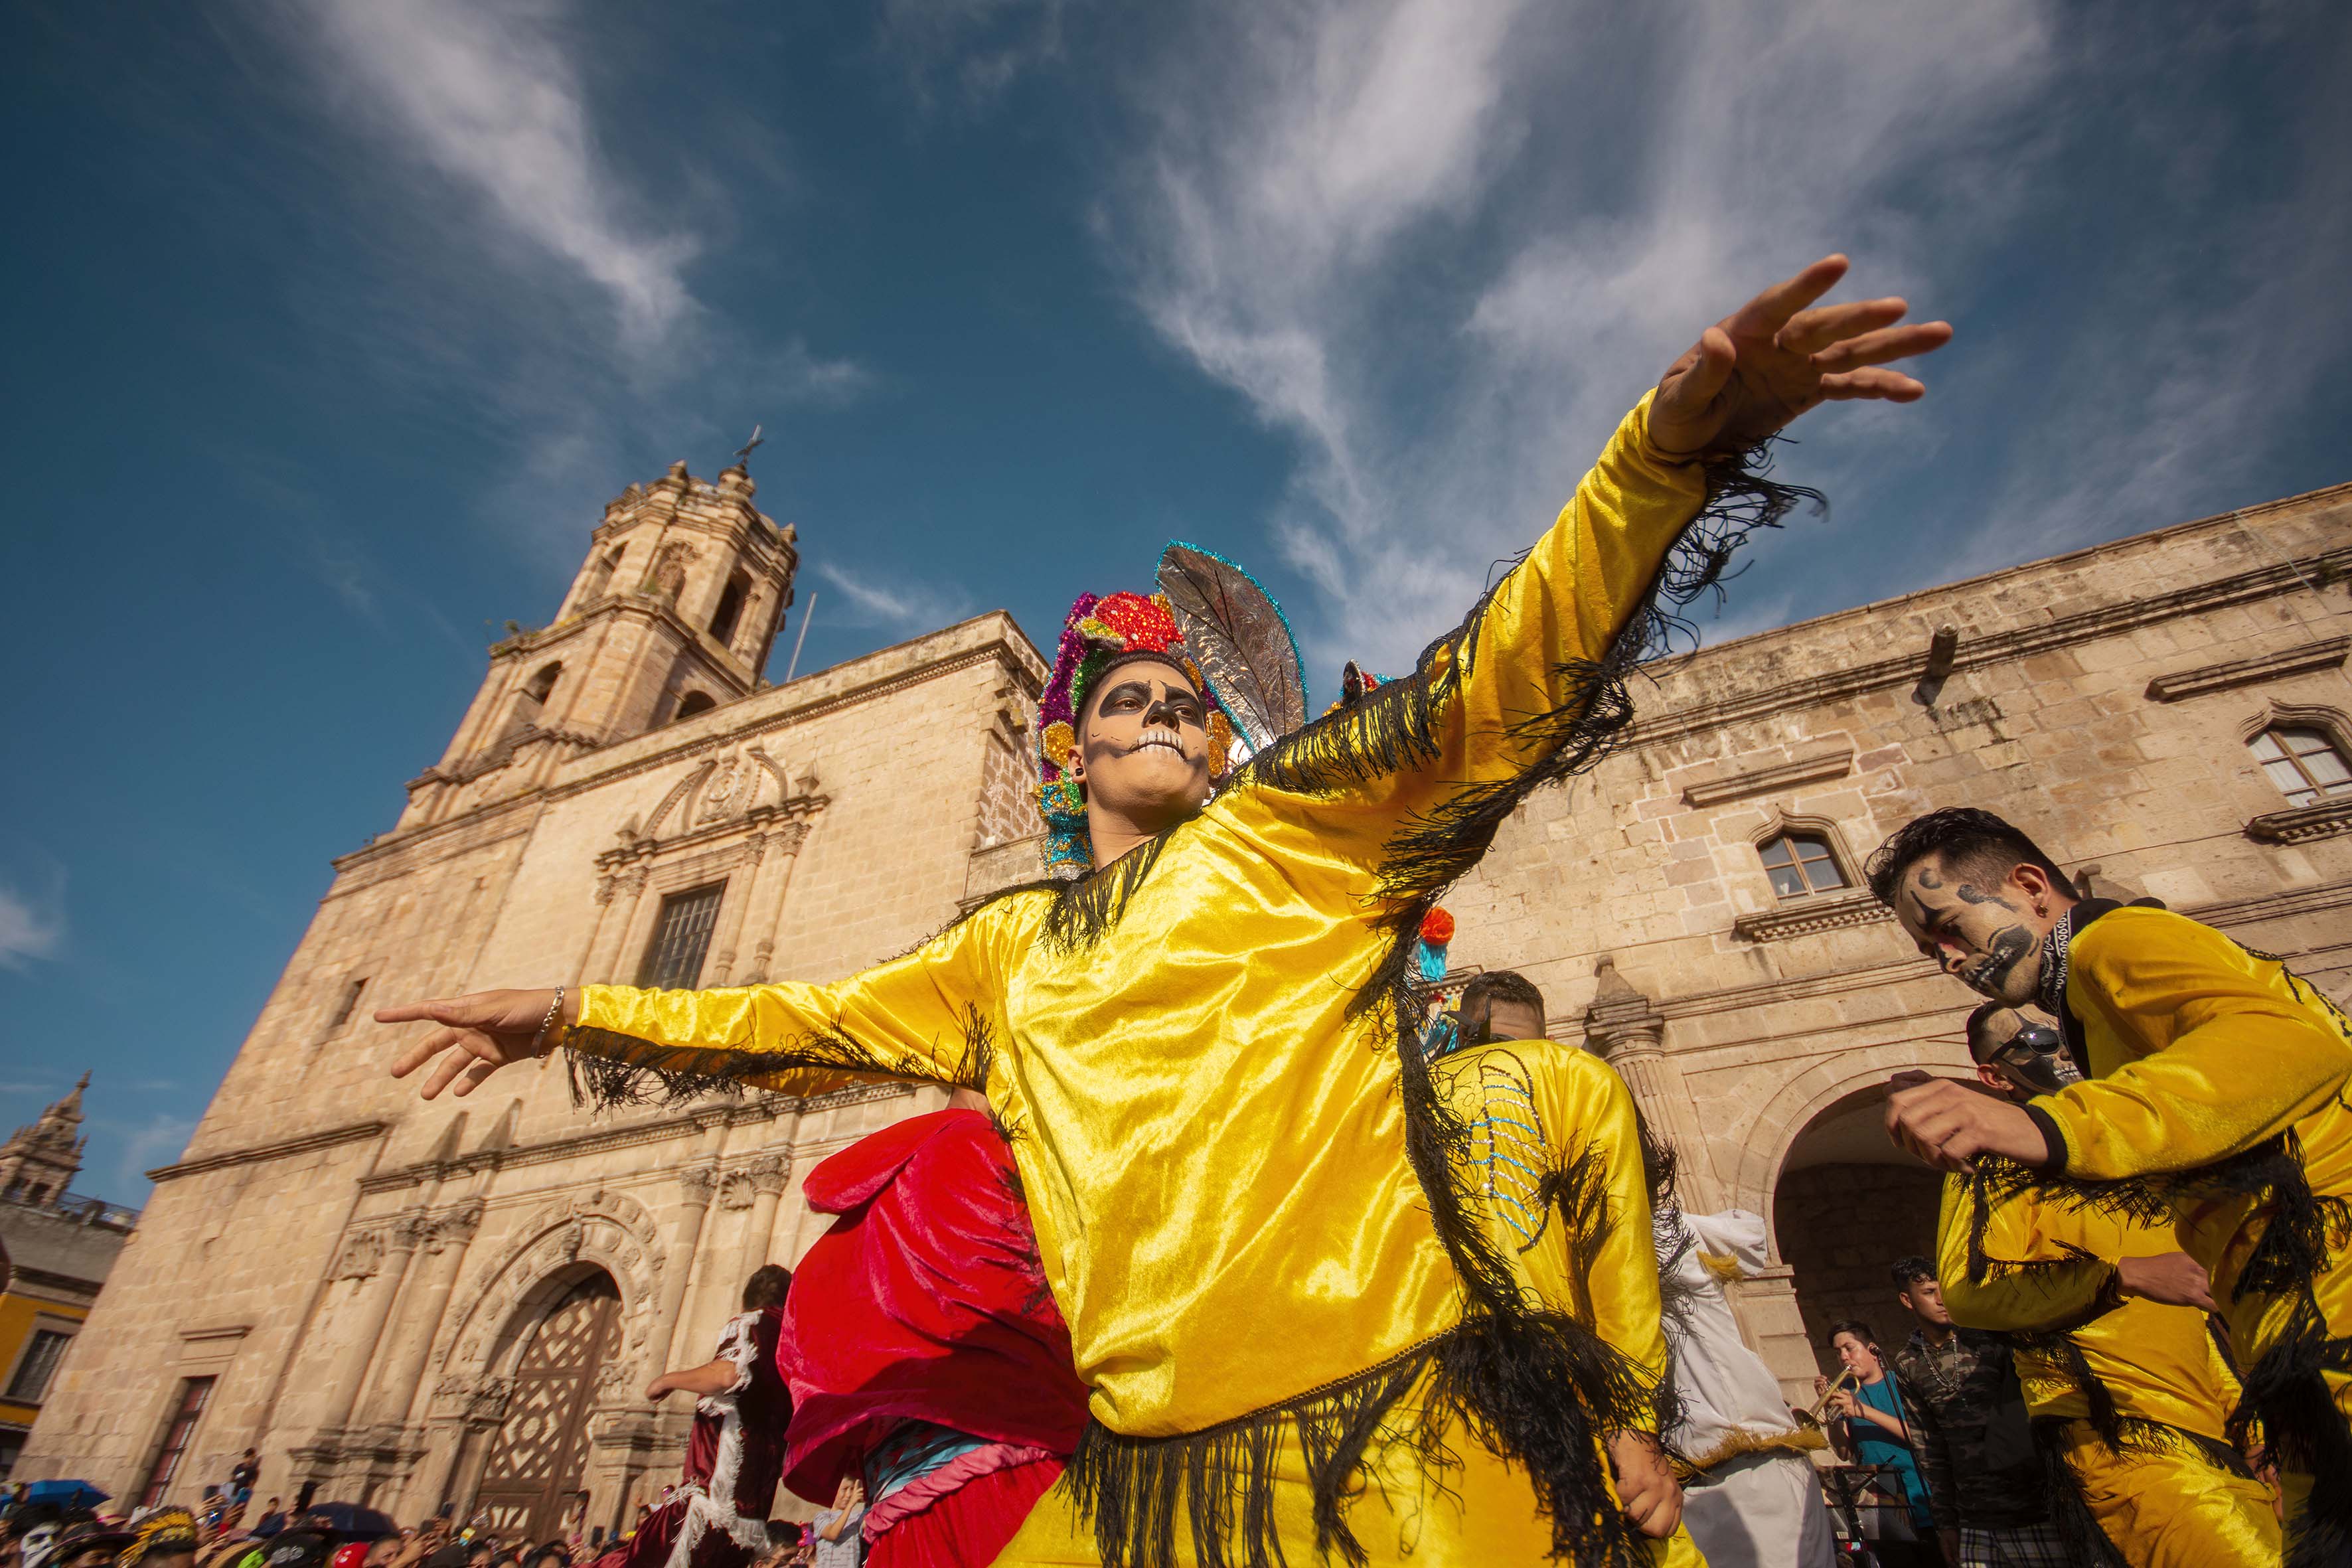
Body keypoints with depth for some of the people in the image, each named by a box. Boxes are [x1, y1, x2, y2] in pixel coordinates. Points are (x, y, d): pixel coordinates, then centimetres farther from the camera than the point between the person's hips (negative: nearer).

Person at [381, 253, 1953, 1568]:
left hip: (1383, 1415, -4)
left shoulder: (1291, 827, 1)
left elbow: (1486, 685, -10)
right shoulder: (1011, 945, 14)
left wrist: (1668, 447, -22)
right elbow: (821, 1020, 22)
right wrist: (577, 1012, 25)